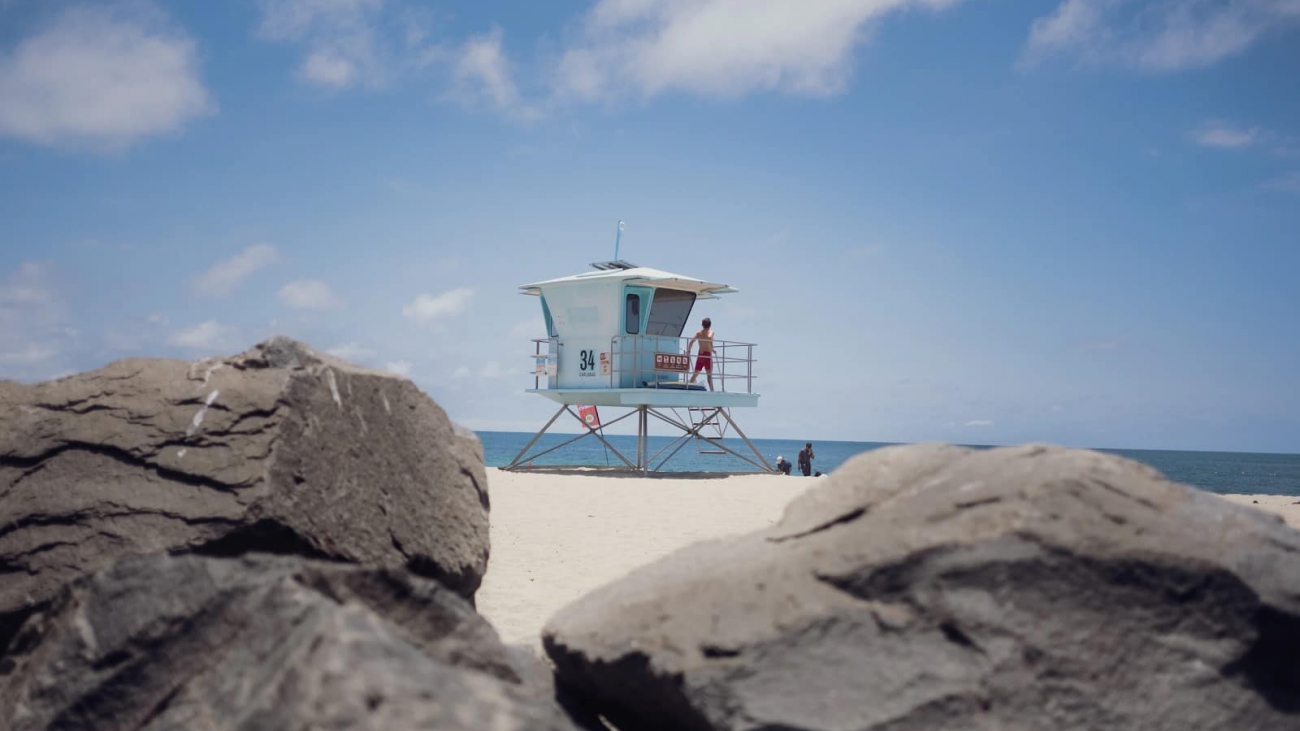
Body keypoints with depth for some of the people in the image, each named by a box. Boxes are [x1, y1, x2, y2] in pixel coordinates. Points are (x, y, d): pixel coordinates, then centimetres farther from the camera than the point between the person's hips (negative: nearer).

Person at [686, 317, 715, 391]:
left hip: (700, 355, 4)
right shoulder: (711, 332, 1)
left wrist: (688, 351, 1)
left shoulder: (699, 333, 11)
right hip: (708, 355, -4)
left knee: (695, 373, 14)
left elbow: (691, 341, -3)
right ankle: (711, 390, -14)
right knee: (709, 374, -5)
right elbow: (709, 337, -20)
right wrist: (712, 349, -10)